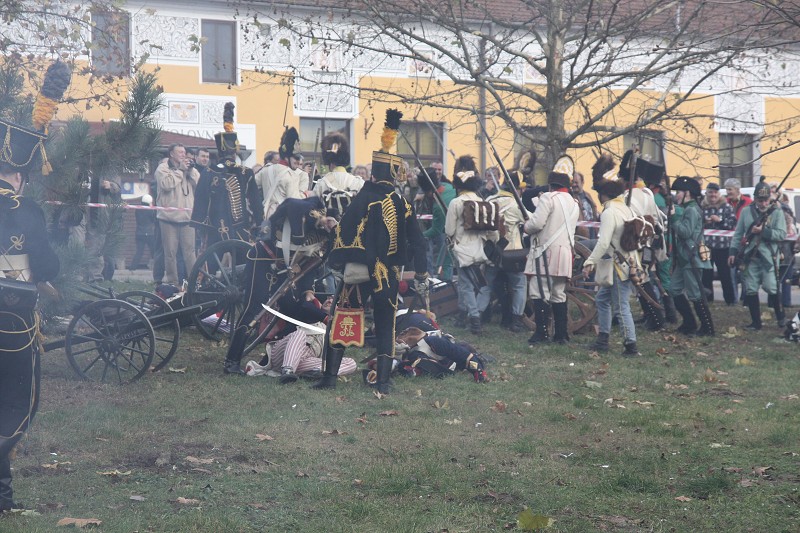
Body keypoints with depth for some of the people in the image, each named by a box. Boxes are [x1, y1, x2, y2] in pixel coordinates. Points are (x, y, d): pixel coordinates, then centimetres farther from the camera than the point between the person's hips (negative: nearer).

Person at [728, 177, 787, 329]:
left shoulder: (777, 212, -2)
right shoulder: (746, 212, 6)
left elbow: (782, 234, -10)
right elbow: (738, 234, 9)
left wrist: (763, 231, -18)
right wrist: (733, 252, 2)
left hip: (769, 257, -3)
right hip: (750, 256, 3)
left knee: (771, 288, -7)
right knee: (750, 290, 5)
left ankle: (780, 316, 16)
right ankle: (756, 322, 14)